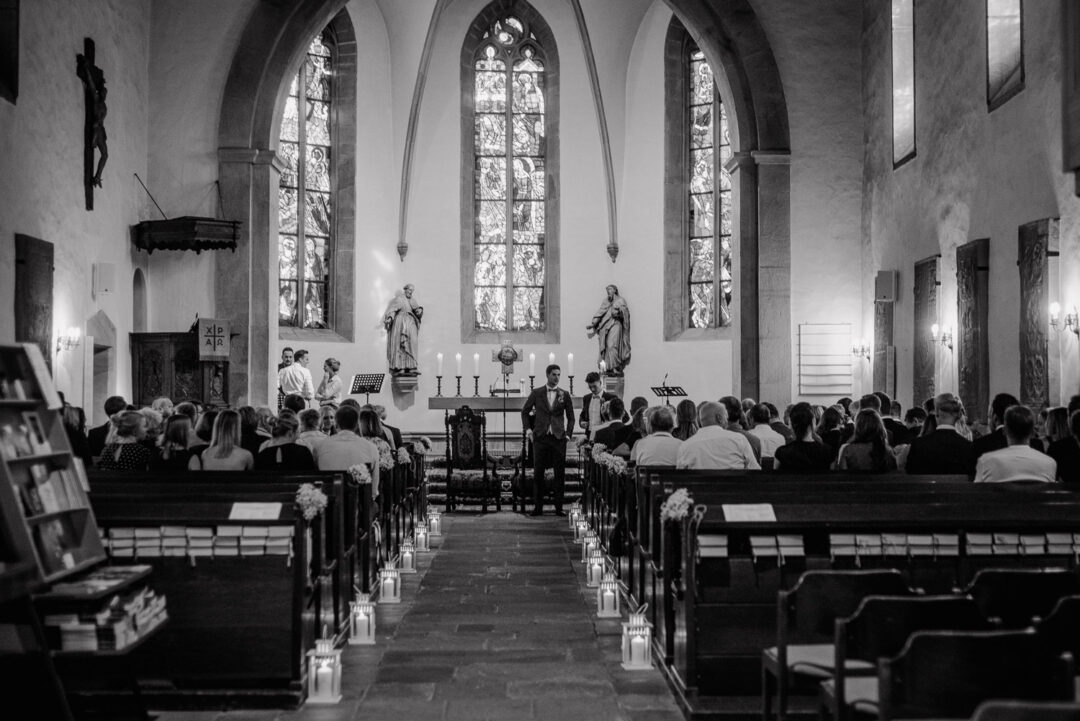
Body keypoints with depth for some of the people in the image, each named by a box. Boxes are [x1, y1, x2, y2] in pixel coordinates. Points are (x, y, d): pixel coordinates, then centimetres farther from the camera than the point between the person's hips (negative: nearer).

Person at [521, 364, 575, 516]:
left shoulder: (565, 395, 6)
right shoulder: (536, 393, 5)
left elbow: (570, 417, 11)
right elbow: (525, 412, 14)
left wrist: (568, 434, 1)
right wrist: (528, 429, 3)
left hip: (559, 438, 0)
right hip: (540, 438, 0)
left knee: (559, 474, 1)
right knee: (538, 473, 1)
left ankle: (559, 508, 7)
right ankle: (537, 507, 8)